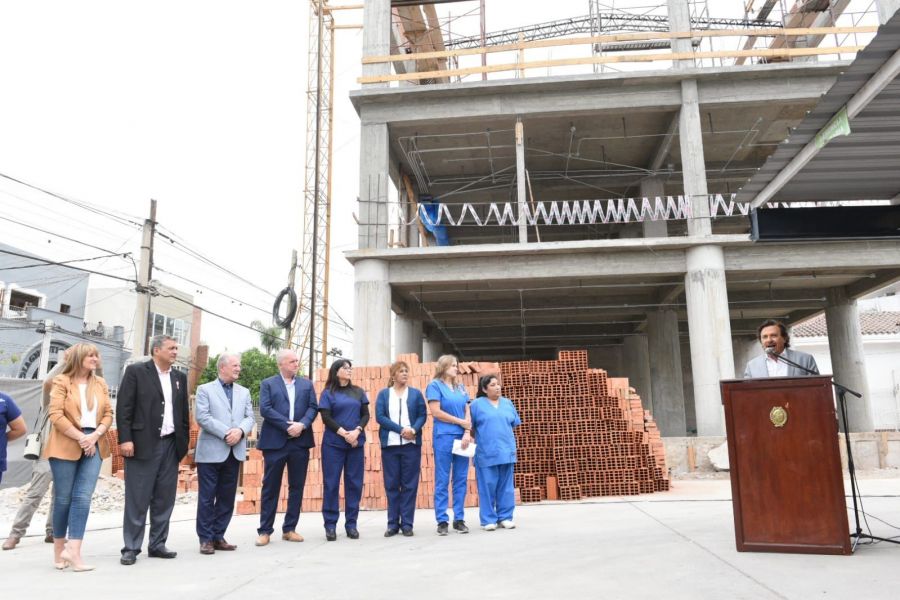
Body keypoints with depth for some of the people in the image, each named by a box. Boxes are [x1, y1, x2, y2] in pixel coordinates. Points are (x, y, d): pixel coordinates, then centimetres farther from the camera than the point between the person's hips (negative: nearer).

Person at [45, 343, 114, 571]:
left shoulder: (100, 383, 12)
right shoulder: (62, 381, -1)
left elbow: (108, 414, 9)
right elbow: (56, 415, -10)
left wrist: (95, 435, -8)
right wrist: (80, 437, -14)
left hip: (93, 446, 3)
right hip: (66, 446, -3)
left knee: (83, 498, -5)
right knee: (63, 498, 5)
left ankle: (74, 552, -7)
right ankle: (59, 550, 18)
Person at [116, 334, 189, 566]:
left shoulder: (180, 377, 13)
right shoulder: (136, 371, -2)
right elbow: (123, 407, -6)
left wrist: (184, 442, 9)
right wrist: (125, 439, -13)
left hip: (170, 445, 5)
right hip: (143, 444, -5)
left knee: (165, 499, 8)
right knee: (137, 499, 1)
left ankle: (157, 544, 18)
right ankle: (131, 548, 10)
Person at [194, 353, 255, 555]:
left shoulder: (244, 392, 16)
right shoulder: (205, 389, 2)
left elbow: (250, 417, 8)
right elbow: (202, 417, -10)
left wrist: (240, 431, -13)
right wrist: (226, 433, -16)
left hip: (235, 452, 5)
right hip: (211, 451, -4)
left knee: (227, 498, 8)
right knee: (207, 497, 0)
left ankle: (218, 536, 17)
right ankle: (206, 539, 9)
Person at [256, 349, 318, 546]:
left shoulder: (306, 384, 14)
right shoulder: (268, 383, 4)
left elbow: (313, 407, 5)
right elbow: (265, 409, -8)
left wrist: (302, 424, -14)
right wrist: (287, 426, -15)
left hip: (300, 441, 3)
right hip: (275, 441, -3)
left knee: (297, 487, 6)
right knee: (270, 487, 2)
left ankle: (289, 529, 16)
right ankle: (265, 530, 10)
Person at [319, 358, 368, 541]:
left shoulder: (358, 392, 11)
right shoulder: (328, 393, 3)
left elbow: (365, 415, 6)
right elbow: (326, 418, -5)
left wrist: (357, 431, -11)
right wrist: (344, 433, -13)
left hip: (356, 443, 3)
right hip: (333, 444, -3)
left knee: (354, 483, 3)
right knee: (331, 483, -1)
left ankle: (351, 524, 11)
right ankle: (330, 524, 8)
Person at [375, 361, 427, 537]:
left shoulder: (416, 393, 10)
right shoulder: (383, 394, 8)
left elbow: (423, 415, 4)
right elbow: (379, 417, -3)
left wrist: (413, 430, -16)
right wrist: (401, 429, -14)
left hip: (411, 444, 0)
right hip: (390, 444, 0)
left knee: (409, 484, 1)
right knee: (391, 484, 3)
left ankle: (407, 523, 8)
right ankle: (393, 524, 11)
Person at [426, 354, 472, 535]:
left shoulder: (461, 388, 16)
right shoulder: (435, 385, -1)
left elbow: (467, 412, 11)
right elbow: (436, 412, -10)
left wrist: (467, 433, -5)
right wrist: (460, 422, -5)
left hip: (462, 437, 5)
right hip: (443, 437, -5)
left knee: (461, 480, 6)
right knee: (442, 481, -1)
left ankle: (459, 519, 13)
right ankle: (442, 521, 4)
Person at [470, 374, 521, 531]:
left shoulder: (507, 403, 12)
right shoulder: (477, 404, 0)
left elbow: (515, 423, 17)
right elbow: (470, 426, 1)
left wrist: (505, 436, 9)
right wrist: (480, 439, -1)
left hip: (506, 451, 4)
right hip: (486, 452, -4)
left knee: (506, 486, 6)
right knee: (487, 487, -1)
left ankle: (505, 517, 15)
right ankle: (488, 520, 7)